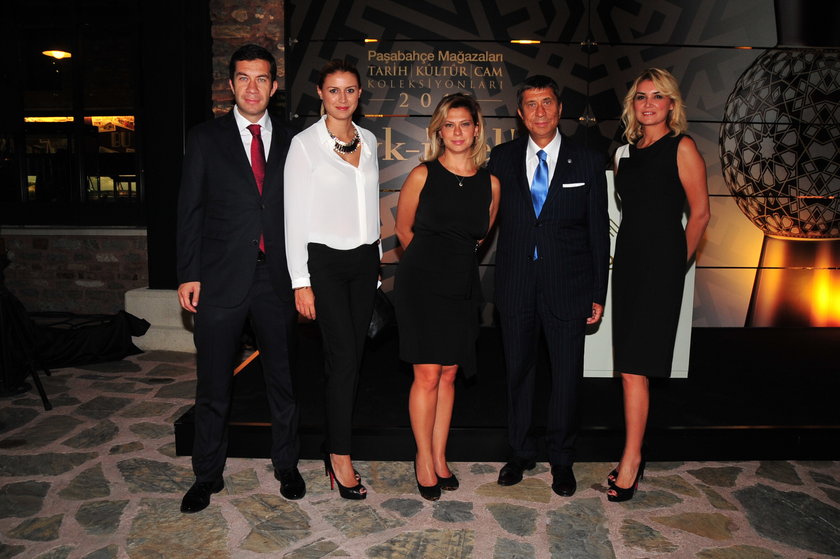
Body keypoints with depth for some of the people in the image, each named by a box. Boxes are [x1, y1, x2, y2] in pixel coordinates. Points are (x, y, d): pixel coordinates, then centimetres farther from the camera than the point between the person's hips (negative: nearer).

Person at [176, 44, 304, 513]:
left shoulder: (290, 141, 7)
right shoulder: (206, 139, 4)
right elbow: (190, 210, 3)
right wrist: (188, 274, -4)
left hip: (277, 278, 1)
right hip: (221, 279, -1)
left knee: (283, 377, 11)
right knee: (214, 384, 9)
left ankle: (287, 465, 30)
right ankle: (208, 475, 27)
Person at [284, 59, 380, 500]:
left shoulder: (368, 141, 11)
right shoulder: (305, 144, -5)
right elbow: (295, 216, -8)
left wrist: (376, 261, 15)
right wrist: (301, 282, -12)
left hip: (364, 259, 5)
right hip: (325, 261, -5)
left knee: (348, 356, 8)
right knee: (344, 357, -8)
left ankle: (334, 449, 22)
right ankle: (340, 456, 8)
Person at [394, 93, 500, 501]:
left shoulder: (490, 183, 4)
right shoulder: (423, 175, -4)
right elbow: (404, 229, 7)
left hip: (462, 287, 3)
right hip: (421, 284, -3)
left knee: (448, 376, 8)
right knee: (427, 374, -3)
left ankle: (440, 457, 22)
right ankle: (424, 458, 14)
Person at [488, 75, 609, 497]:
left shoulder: (587, 162, 0)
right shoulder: (501, 158, 3)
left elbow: (599, 232, 1)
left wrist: (598, 293, -1)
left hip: (568, 286, -1)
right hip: (516, 284, 1)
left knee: (566, 377, 8)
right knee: (518, 372, 13)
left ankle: (561, 459, 29)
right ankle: (521, 453, 32)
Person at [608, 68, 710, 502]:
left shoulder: (682, 148, -3)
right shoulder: (625, 152, 14)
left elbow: (699, 213, -2)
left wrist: (677, 262, 3)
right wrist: (617, 256, 10)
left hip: (660, 264, -6)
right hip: (627, 261, 6)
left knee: (633, 367, -8)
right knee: (630, 364, 8)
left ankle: (631, 459, 5)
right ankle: (633, 454, 19)